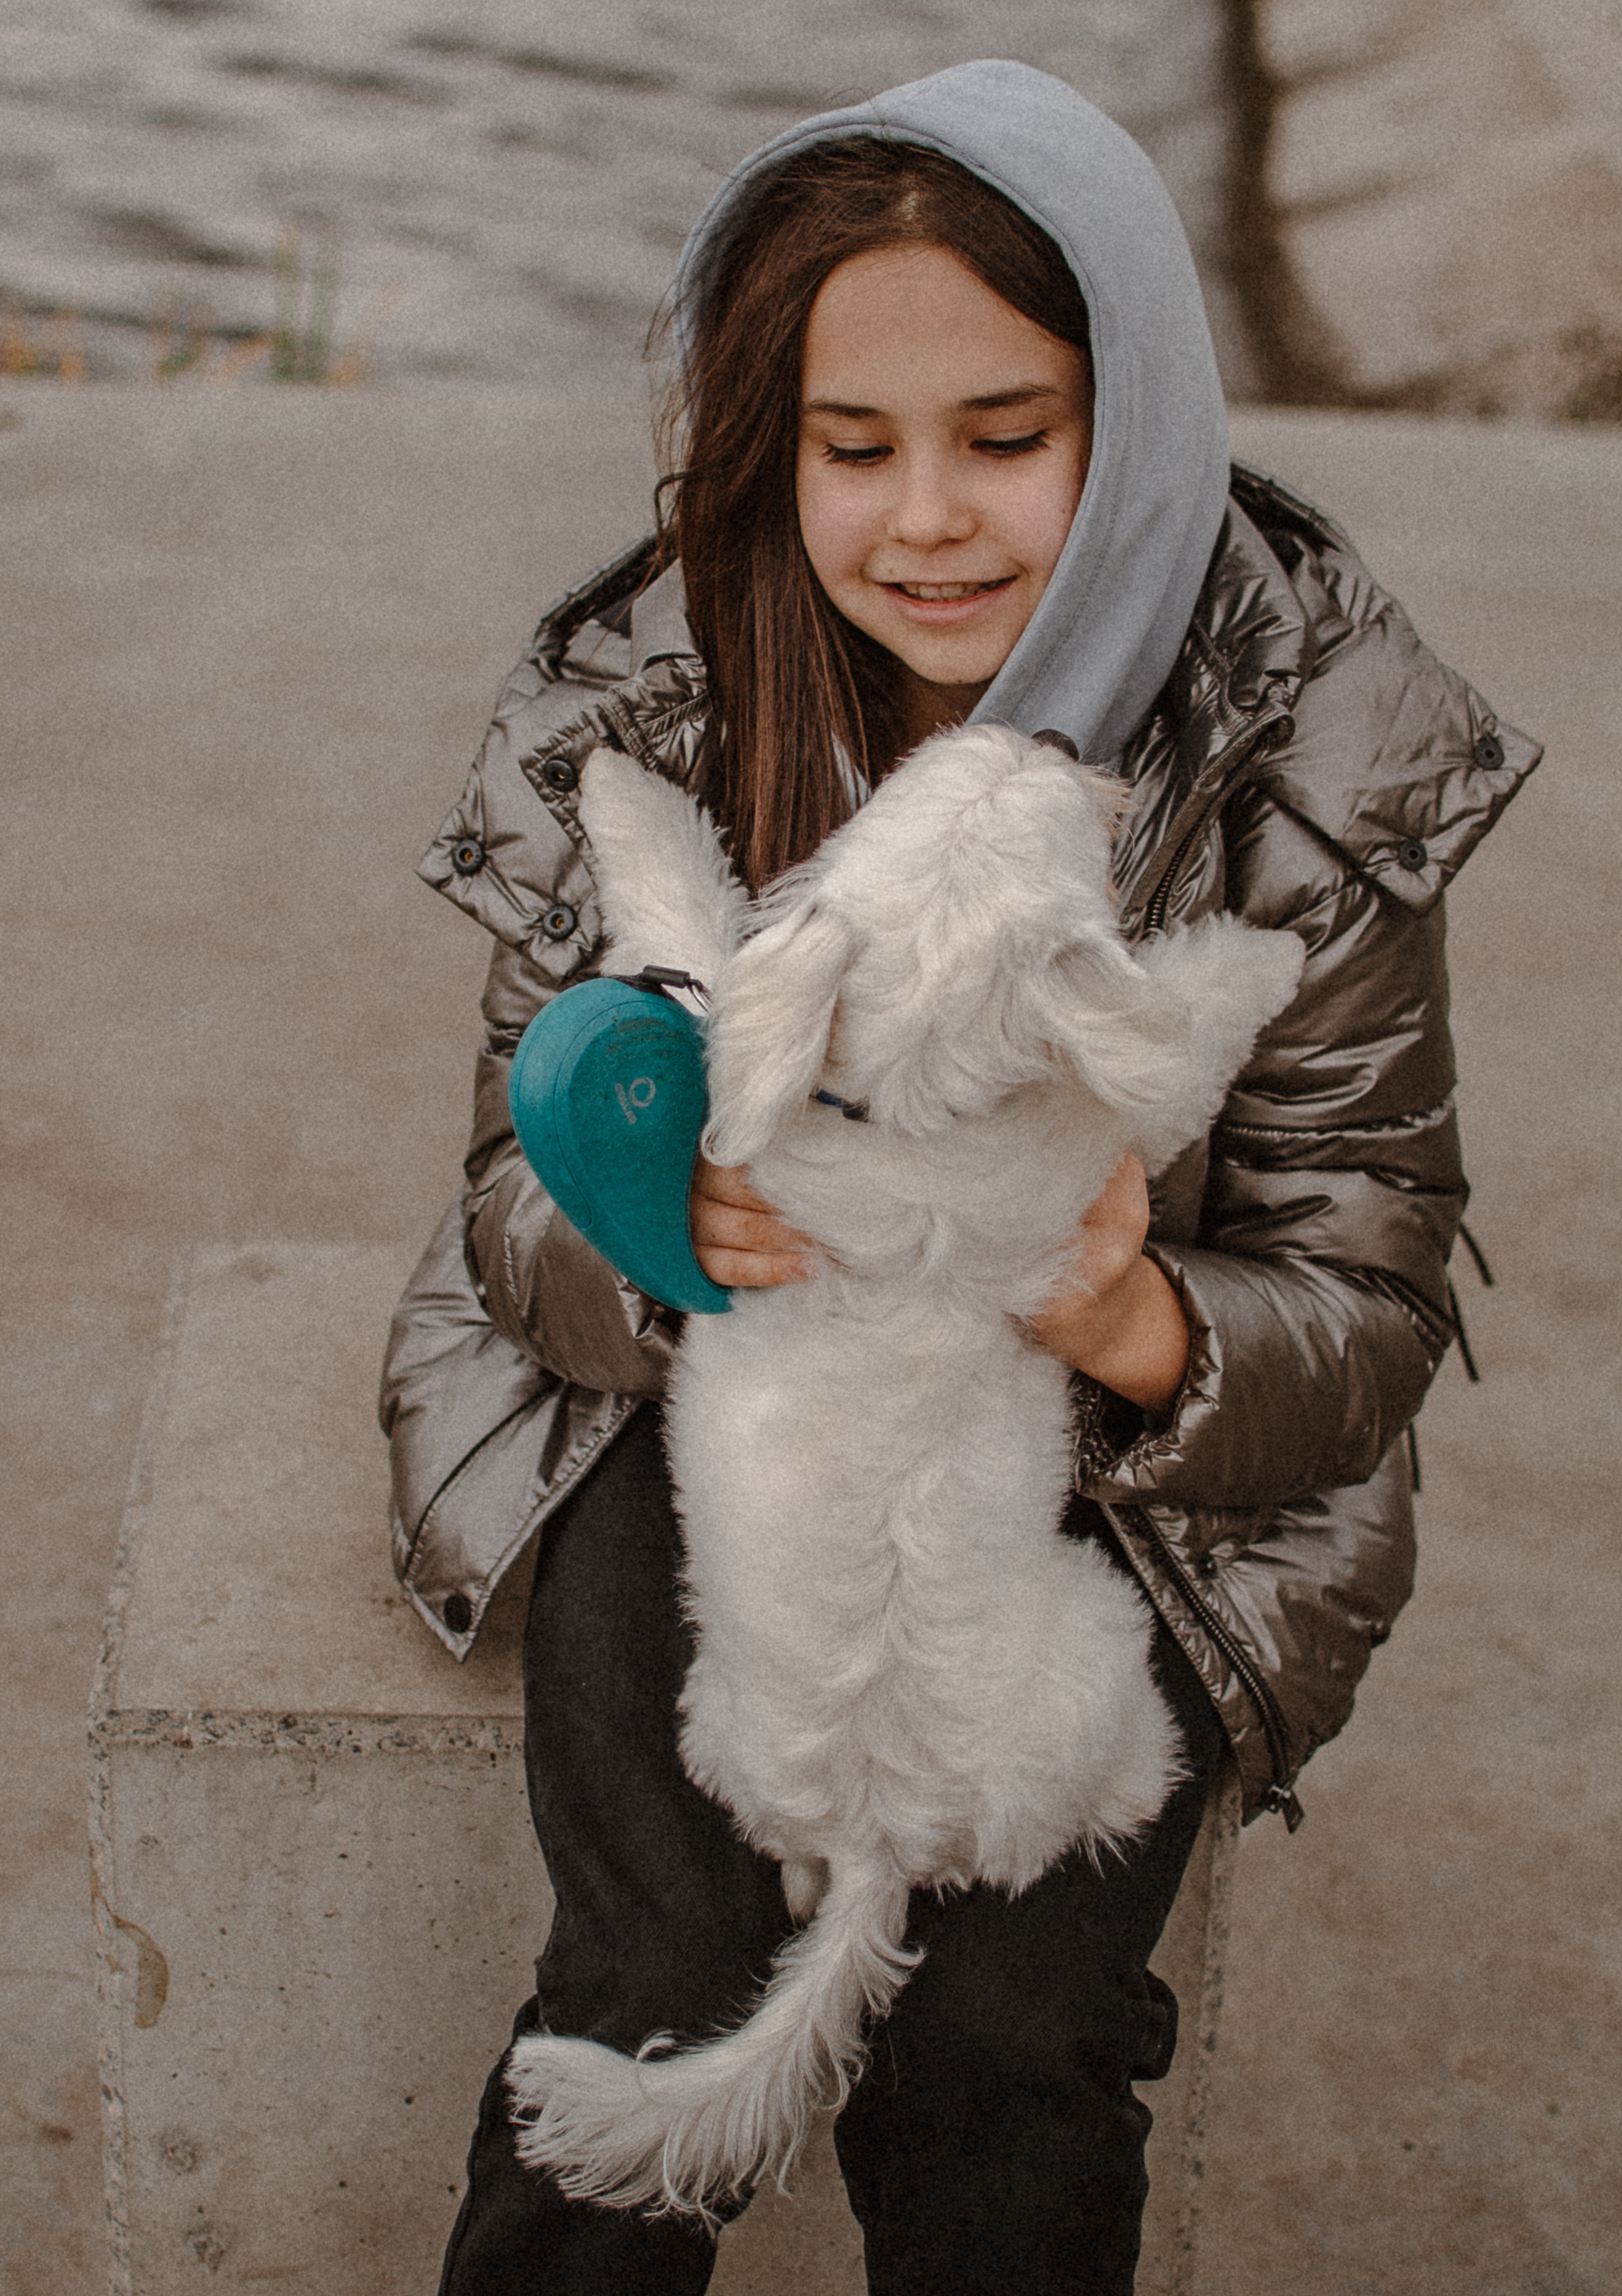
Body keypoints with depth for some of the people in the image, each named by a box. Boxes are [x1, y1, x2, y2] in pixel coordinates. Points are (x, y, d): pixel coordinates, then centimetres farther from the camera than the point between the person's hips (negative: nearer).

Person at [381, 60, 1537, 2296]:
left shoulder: (1321, 743, -15)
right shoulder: (629, 704, -12)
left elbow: (1366, 1293, -9)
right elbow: (523, 1189, -3)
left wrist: (1142, 1331, -33)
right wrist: (665, 1229, -29)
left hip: (1117, 1458, 0)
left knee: (1009, 2051, -20)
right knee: (662, 1995, -20)